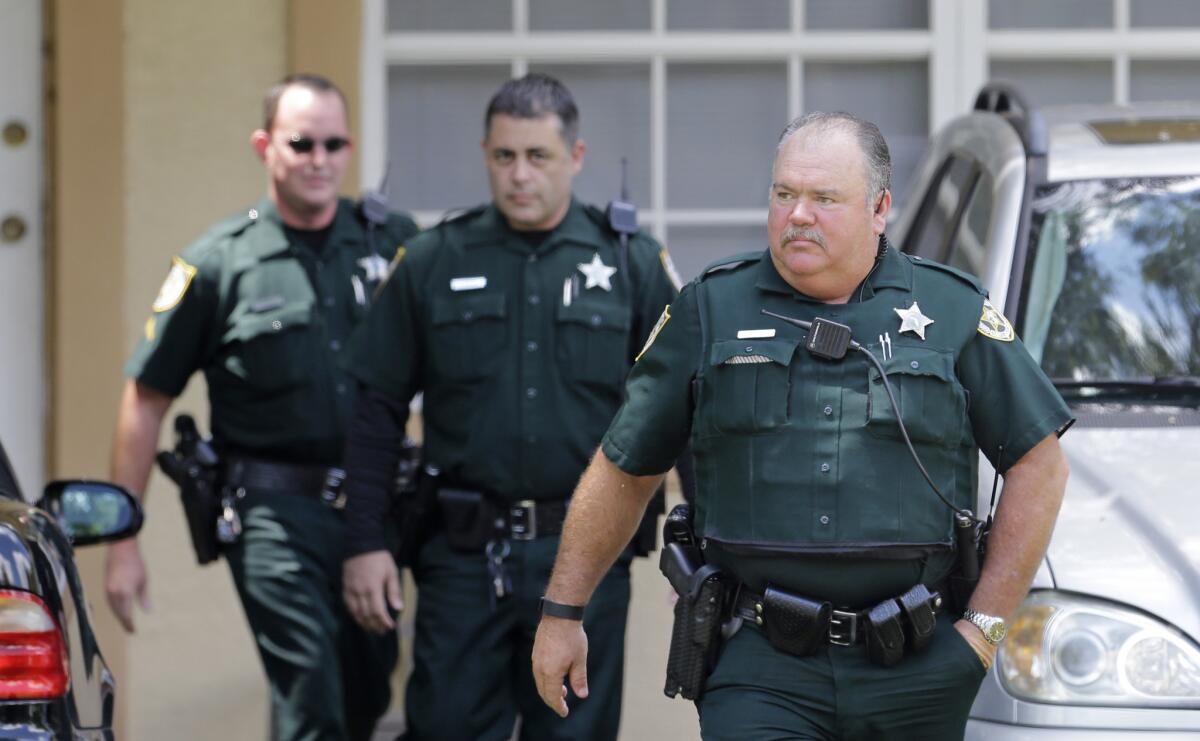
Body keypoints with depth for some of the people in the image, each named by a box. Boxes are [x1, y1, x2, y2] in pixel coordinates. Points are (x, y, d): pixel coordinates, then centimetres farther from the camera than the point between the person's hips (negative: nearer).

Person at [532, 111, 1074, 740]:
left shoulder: (955, 311, 6)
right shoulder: (712, 307, 7)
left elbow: (1039, 465, 8)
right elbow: (622, 469, 13)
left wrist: (984, 626, 2)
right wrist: (562, 611, 12)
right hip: (760, 670, -1)